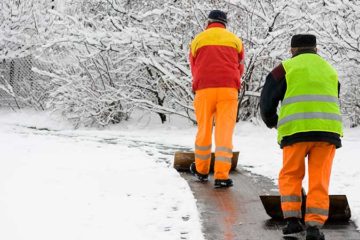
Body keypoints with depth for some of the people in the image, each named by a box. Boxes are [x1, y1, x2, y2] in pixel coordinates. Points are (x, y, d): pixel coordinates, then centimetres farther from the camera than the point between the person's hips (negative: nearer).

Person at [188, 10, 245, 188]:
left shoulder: (198, 40, 10)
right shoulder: (235, 40, 11)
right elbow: (240, 69, 17)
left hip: (204, 89, 1)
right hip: (228, 90, 0)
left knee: (203, 131, 14)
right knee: (225, 133, -3)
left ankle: (201, 170, 27)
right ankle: (221, 176, -10)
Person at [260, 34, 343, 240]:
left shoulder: (286, 68, 9)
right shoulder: (329, 70, 24)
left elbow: (268, 99, 8)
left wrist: (271, 121, 28)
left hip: (296, 130, -2)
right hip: (328, 130, 3)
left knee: (290, 175, 13)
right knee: (320, 180, 5)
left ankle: (292, 219, 1)